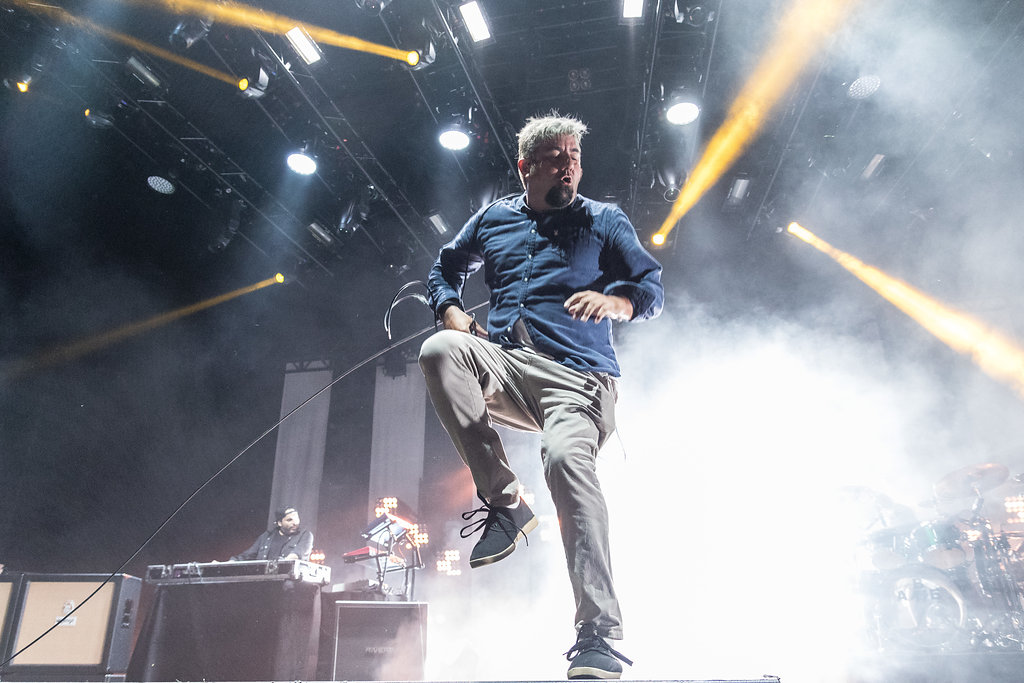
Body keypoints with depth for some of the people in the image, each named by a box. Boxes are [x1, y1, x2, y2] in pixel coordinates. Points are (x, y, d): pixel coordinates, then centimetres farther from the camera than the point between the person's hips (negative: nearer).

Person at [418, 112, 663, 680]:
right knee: (439, 351, -28)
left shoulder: (604, 221, 16)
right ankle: (503, 501, -19)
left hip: (577, 376, -3)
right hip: (504, 365, 3)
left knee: (566, 457, -33)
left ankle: (597, 636, -26)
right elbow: (443, 270, 31)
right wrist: (452, 313, 9)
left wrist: (615, 300, -14)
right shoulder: (492, 219, 22)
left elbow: (653, 288, 10)